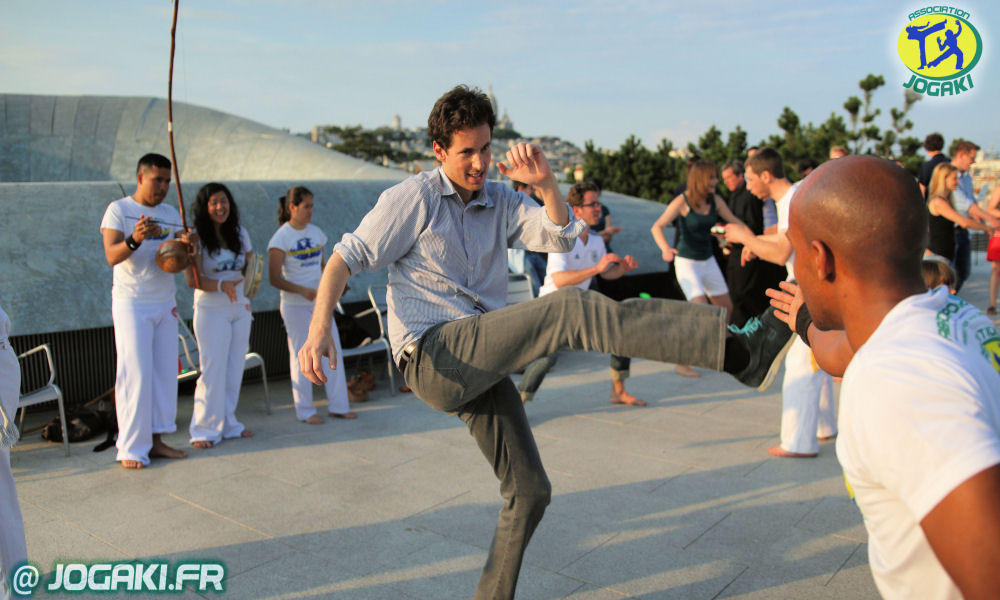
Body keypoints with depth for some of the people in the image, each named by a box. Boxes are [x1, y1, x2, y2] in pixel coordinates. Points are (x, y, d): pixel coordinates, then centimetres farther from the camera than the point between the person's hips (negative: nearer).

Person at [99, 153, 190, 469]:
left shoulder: (171, 214, 13)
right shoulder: (118, 210, -4)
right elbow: (112, 255, -15)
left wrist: (186, 247, -11)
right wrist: (135, 239, -34)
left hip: (165, 304, 6)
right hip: (132, 303, -6)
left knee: (165, 373, 5)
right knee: (135, 374, -6)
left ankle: (156, 439, 14)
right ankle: (132, 448, 0)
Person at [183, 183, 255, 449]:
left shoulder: (240, 234, 7)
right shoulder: (197, 238, -8)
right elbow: (193, 280, -14)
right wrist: (222, 285, -27)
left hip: (239, 309, 5)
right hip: (211, 310, -5)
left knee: (235, 370, 8)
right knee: (213, 371, -6)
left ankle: (228, 424, 20)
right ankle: (205, 430, 5)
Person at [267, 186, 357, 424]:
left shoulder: (316, 232, 9)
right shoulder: (281, 238, -8)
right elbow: (274, 278, -12)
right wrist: (303, 291, -23)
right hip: (295, 305, -5)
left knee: (333, 351, 4)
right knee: (301, 356, 1)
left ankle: (338, 406, 14)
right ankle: (305, 411, 12)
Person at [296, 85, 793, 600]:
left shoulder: (501, 203, 16)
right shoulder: (413, 198, 1)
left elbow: (561, 236, 1)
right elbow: (345, 258, -3)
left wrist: (545, 182, -17)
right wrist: (318, 331, -18)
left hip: (479, 365, 8)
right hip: (432, 358, -8)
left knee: (528, 489, 10)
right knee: (572, 309, -27)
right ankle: (739, 353, -36)